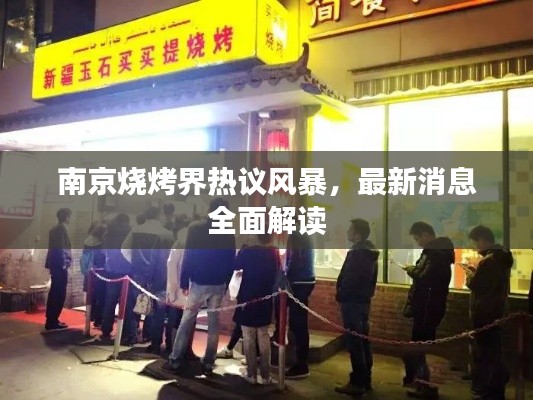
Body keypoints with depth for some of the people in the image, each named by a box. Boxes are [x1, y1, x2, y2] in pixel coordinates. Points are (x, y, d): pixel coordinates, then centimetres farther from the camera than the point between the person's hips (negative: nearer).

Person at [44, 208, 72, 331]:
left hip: (53, 264, 10)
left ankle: (51, 320, 19)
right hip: (60, 265, -10)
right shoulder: (62, 229, -12)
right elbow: (63, 248, -18)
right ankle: (52, 321, -2)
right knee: (60, 294, -5)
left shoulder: (54, 229, 16)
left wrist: (49, 264, 20)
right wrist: (65, 263, -15)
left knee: (54, 293, 13)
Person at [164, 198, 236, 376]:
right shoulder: (228, 235, 2)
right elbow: (231, 263, 5)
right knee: (213, 324, 9)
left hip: (198, 283, -2)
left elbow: (187, 258, -7)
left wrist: (183, 282, -1)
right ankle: (208, 364, 12)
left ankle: (175, 360, 10)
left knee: (186, 322, 7)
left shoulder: (195, 229, -6)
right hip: (219, 285, 2)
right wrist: (225, 286, 12)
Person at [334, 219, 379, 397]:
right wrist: (367, 294, 17)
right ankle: (366, 380, 23)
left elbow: (349, 280, -21)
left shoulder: (356, 253, -19)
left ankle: (357, 383, 3)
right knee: (363, 341, 15)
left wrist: (339, 296, -9)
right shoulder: (370, 252, 11)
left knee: (354, 343, -3)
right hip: (364, 301, 10)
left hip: (352, 302, -10)